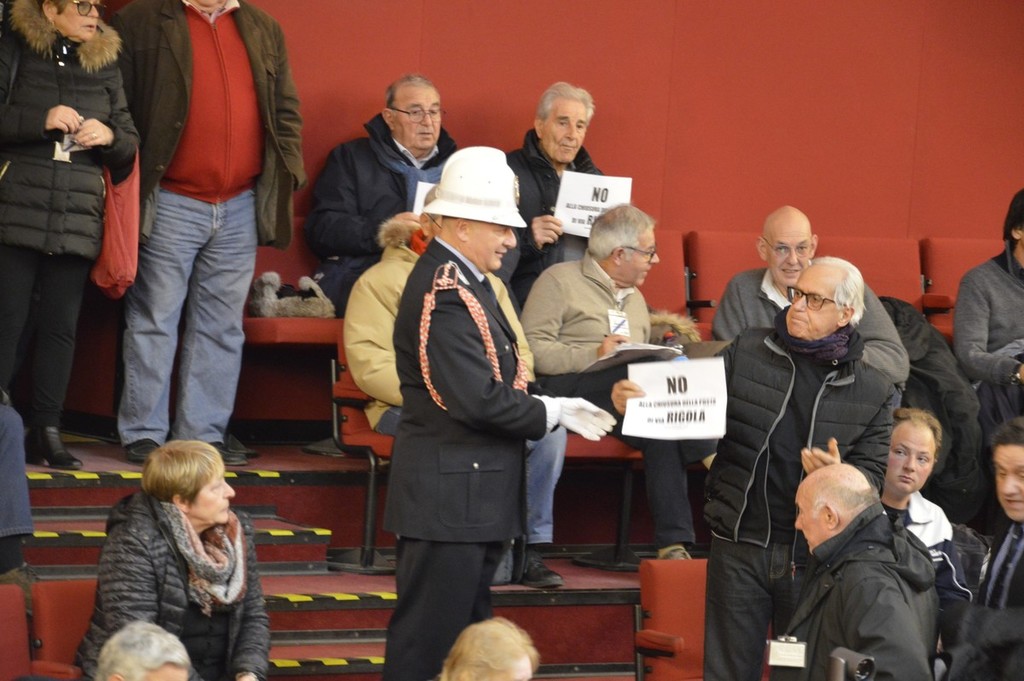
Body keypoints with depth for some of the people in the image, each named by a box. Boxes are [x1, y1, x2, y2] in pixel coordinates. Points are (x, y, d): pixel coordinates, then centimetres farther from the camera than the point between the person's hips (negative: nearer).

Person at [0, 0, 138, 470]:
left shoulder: (104, 64, 15)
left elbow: (130, 143, 18)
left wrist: (110, 137, -4)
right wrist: (39, 121, -15)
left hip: (78, 219, 3)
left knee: (61, 326, 1)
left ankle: (46, 432, 5)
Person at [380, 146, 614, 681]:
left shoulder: (461, 282, 14)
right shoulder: (444, 294, -19)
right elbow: (478, 401, -26)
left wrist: (551, 403, 2)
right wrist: (552, 412, -13)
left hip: (472, 497, 11)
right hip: (448, 497, -11)